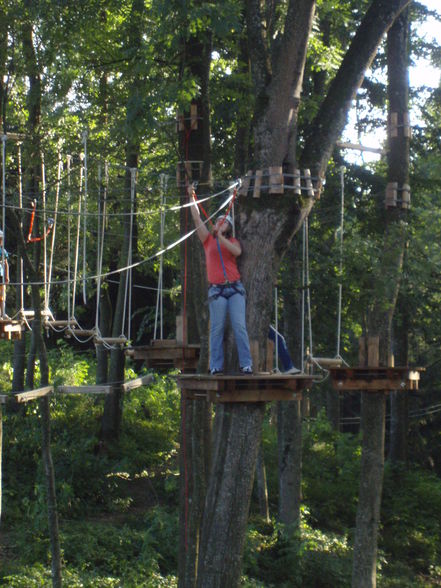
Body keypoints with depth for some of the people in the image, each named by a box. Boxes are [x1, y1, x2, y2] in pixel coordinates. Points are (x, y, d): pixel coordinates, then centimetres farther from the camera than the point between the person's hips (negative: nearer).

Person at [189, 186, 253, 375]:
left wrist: (220, 237, -10)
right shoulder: (208, 240, 13)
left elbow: (237, 252, -8)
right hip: (216, 290, 0)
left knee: (239, 326, -5)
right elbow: (197, 219, 7)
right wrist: (193, 198, 2)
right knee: (216, 329, -3)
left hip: (235, 288, 0)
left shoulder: (233, 241, 14)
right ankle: (216, 367, -1)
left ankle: (246, 365, -5)